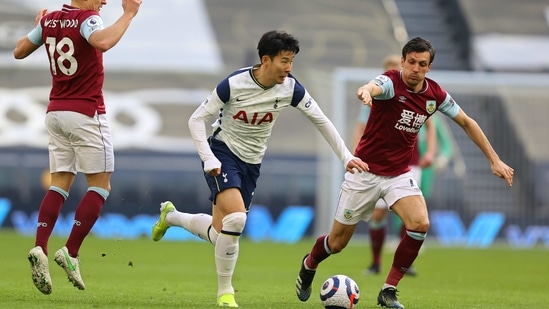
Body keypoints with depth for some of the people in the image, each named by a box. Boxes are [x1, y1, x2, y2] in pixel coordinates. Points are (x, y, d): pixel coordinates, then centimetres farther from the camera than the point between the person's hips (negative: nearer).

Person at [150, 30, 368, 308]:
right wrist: (208, 159, -21)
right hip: (223, 152, -5)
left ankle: (171, 216, 37)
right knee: (236, 218, -27)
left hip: (252, 162, 5)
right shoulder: (234, 84, -21)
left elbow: (321, 121, -1)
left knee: (220, 235, 7)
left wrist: (346, 157, -4)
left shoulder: (290, 88, -12)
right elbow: (197, 119, -12)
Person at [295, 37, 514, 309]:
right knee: (338, 242, 5)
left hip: (399, 174, 4)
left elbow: (466, 122, 11)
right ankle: (309, 265, 40)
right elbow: (373, 87, -45)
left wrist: (494, 160, 8)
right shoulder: (391, 82, -20)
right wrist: (365, 91, -71)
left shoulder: (436, 94, -4)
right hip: (365, 172, -4)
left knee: (420, 224, -24)